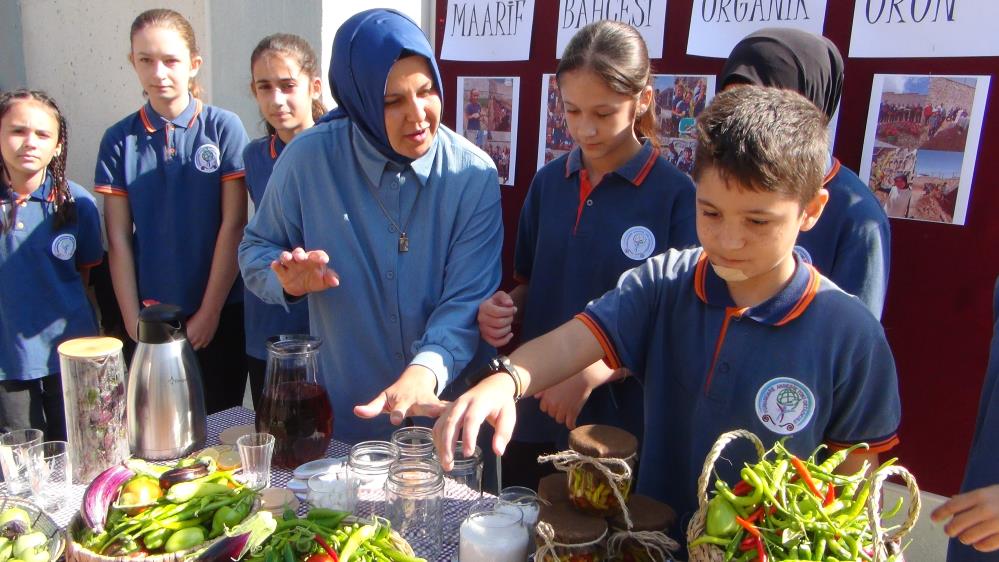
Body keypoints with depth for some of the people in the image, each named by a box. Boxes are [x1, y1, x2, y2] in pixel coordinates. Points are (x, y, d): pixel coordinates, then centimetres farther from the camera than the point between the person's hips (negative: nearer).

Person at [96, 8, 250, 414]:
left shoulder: (224, 128, -5)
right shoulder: (119, 140, 2)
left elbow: (233, 224, -7)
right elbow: (118, 238, 1)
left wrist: (210, 312, -8)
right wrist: (132, 320, -4)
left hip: (220, 310, -2)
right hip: (149, 315, 2)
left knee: (219, 421, 8)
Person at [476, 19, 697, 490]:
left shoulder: (676, 195, -12)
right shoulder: (549, 182, 2)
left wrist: (593, 373, -21)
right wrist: (504, 310, -9)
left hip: (624, 429, -4)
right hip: (534, 418, 4)